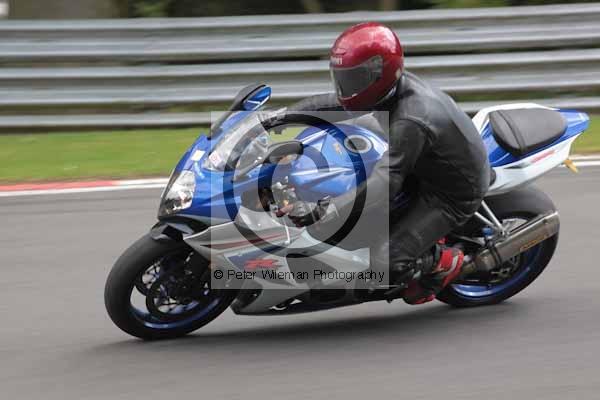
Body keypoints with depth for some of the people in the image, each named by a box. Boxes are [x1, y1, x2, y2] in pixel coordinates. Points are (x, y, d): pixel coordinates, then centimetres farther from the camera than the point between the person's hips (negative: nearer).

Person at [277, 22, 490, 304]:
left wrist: (322, 212, -52)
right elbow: (328, 104, 1)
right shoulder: (394, 88, -8)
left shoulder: (411, 120, -35)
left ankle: (443, 260, 9)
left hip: (453, 195, -9)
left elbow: (384, 182, -43)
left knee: (382, 263, -20)